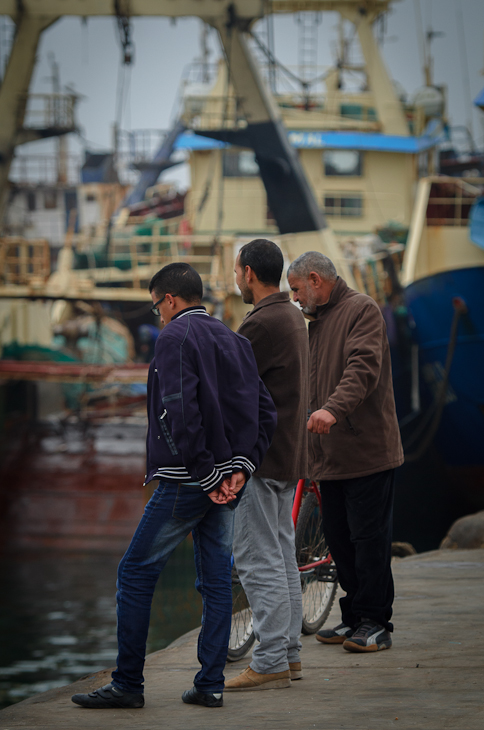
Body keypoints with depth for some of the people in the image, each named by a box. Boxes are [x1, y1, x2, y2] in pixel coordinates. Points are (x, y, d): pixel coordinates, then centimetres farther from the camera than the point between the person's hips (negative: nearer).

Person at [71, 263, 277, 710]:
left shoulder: (175, 337, -9)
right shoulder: (235, 341, 15)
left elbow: (179, 413, -21)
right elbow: (265, 412, 11)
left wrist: (206, 477, -18)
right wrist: (240, 468, 2)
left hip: (185, 482, -8)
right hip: (227, 481, 8)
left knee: (136, 573, -1)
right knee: (217, 578, 9)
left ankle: (128, 684, 0)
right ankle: (211, 685, 9)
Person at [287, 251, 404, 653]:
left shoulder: (362, 309, -6)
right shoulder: (317, 322, 21)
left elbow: (363, 367, -22)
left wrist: (334, 409, -35)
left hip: (367, 449, -9)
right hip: (330, 453, 9)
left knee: (369, 538, -6)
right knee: (339, 537, 9)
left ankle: (375, 623, 0)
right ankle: (354, 619, 17)